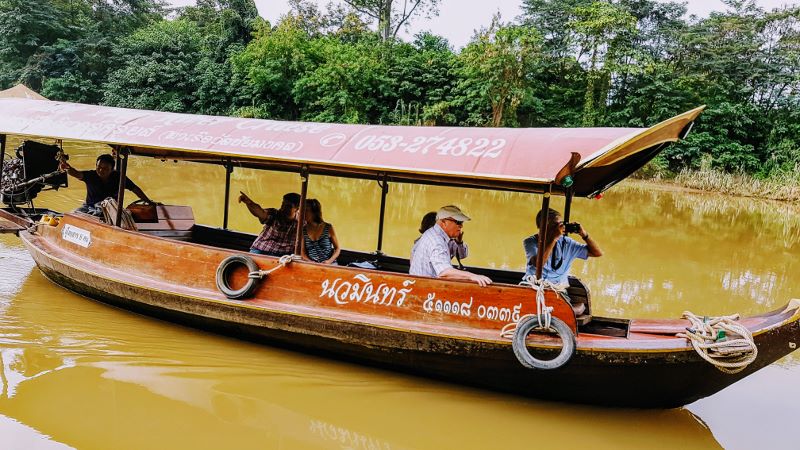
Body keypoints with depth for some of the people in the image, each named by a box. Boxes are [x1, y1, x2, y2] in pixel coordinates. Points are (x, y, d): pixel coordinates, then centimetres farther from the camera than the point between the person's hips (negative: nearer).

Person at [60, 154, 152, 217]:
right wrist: (68, 168, -56)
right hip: (90, 206, 2)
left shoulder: (118, 177, -9)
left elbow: (134, 189, -1)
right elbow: (77, 174, -32)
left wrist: (148, 201, 0)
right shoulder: (91, 175, -11)